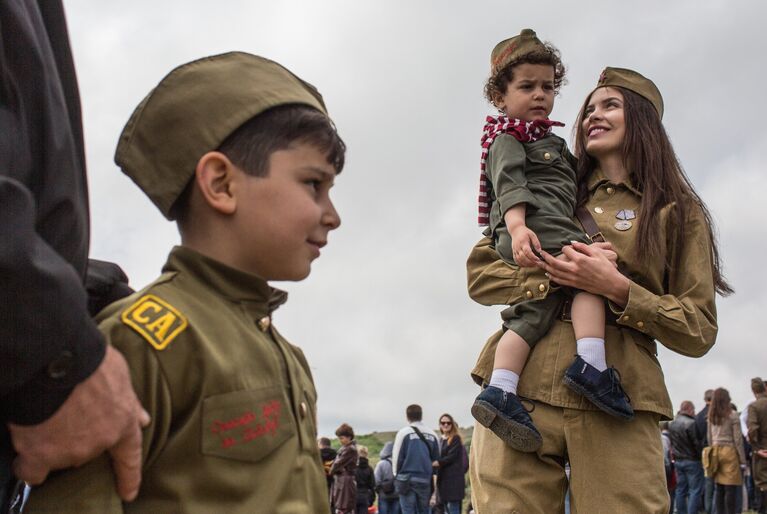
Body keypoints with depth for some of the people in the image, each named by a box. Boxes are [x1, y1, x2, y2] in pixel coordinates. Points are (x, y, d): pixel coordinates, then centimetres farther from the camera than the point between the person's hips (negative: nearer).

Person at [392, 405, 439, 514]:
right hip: (425, 480, 4)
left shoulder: (404, 432, -6)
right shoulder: (432, 434, 8)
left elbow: (397, 456, -3)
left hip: (406, 479, -4)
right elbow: (436, 459, 13)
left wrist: (396, 474, 10)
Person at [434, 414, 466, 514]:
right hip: (442, 478, 8)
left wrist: (435, 463, -22)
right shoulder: (441, 439, 16)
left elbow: (451, 457, -16)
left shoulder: (456, 439, -6)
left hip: (454, 478, -8)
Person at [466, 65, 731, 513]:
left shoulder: (678, 213, 12)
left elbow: (700, 331, 5)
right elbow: (480, 274, 12)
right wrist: (553, 278, -6)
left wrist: (617, 289, -10)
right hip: (522, 390, 2)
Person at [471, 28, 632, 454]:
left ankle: (499, 392, -15)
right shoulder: (507, 139, 5)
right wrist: (518, 226, -27)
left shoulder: (546, 141, 35)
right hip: (532, 229, -9)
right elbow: (509, 184, -12)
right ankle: (590, 366, -29)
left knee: (534, 310, -5)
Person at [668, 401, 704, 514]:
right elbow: (697, 443, -16)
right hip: (692, 460, -7)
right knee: (695, 490, -3)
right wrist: (702, 457, -6)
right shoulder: (691, 423, -17)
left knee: (681, 490, 11)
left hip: (678, 461, 8)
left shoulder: (671, 424, 9)